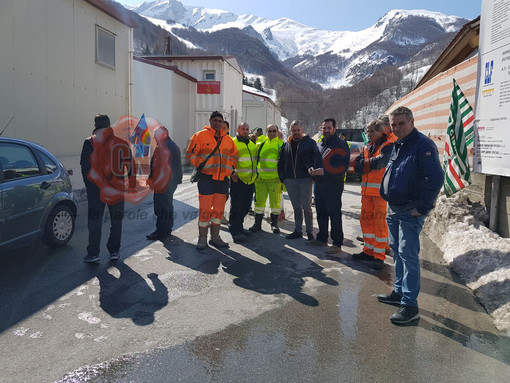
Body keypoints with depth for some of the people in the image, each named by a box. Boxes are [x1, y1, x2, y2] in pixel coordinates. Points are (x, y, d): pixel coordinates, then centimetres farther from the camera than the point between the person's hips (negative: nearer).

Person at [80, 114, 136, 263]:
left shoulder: (90, 142, -4)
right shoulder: (122, 143, 4)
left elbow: (85, 166, -5)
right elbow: (131, 166, 7)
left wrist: (89, 184, 7)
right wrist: (132, 185, 14)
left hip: (96, 188, -2)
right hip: (117, 189, 3)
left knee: (95, 221, 4)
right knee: (116, 221, 12)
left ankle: (93, 253, 5)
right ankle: (114, 251, 17)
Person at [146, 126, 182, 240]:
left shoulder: (161, 147, -16)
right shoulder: (174, 146, 16)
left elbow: (156, 165, -19)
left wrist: (150, 179, -12)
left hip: (162, 182, -10)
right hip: (173, 181, 10)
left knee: (161, 208, -4)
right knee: (168, 205, 18)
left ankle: (161, 232, 1)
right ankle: (168, 229, 27)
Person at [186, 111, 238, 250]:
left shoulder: (228, 139, 14)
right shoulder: (200, 135, 0)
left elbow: (234, 156, 24)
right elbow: (191, 153, -2)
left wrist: (230, 168, 8)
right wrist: (201, 165, -12)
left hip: (223, 179, 5)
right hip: (206, 178, -5)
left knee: (219, 209, 9)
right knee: (205, 209, -3)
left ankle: (215, 237, 21)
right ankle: (202, 238, 9)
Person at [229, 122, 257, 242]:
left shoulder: (253, 145, 18)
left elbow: (256, 159, 27)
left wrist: (255, 174, 18)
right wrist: (232, 173, -20)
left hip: (250, 180, 7)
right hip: (238, 179, -7)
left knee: (246, 206, 13)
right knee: (236, 206, -4)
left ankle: (238, 227, 28)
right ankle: (235, 231, 2)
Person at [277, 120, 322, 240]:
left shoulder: (310, 142, 1)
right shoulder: (286, 145, 15)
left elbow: (317, 157, -10)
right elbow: (281, 162, 17)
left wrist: (313, 168, -28)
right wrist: (282, 178, 8)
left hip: (305, 179, -4)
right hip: (290, 180, 5)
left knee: (306, 206, -2)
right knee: (296, 207, 12)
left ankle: (309, 231, 9)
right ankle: (297, 231, 20)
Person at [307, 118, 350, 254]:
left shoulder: (340, 144, -8)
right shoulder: (320, 144, 18)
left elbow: (342, 165, -17)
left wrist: (325, 171, -24)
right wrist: (312, 169, 5)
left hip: (333, 186, -8)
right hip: (319, 184, 8)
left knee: (334, 215, -5)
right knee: (321, 213, 16)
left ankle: (337, 244, 2)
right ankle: (322, 238, 29)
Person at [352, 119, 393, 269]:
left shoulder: (388, 146, -3)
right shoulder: (366, 148, 17)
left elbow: (381, 161, -20)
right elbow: (358, 165, 3)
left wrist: (366, 164, -5)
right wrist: (372, 164, -14)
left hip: (381, 191, -7)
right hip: (367, 191, 7)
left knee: (379, 223, -4)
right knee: (366, 220, 11)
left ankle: (379, 256, 3)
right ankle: (368, 251, 23)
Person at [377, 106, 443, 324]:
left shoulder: (423, 145, -15)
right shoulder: (397, 146, 13)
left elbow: (436, 179, -21)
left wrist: (421, 208, -19)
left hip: (410, 212, -9)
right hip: (393, 209, 9)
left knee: (408, 255, -6)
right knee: (397, 251, 17)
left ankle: (410, 305, 2)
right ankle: (399, 292, 32)